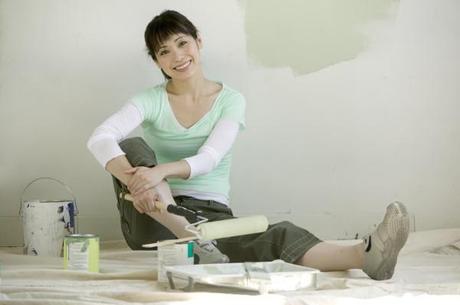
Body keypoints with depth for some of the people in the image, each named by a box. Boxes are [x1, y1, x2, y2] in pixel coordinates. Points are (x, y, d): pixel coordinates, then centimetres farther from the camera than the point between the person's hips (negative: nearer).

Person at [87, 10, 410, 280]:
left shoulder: (230, 100, 3)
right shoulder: (151, 101, 2)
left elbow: (210, 158, -15)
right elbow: (100, 138, -17)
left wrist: (162, 171, -36)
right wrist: (133, 181, -38)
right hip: (154, 220, 1)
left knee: (275, 236, -33)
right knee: (132, 147, -28)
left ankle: (365, 255, -61)